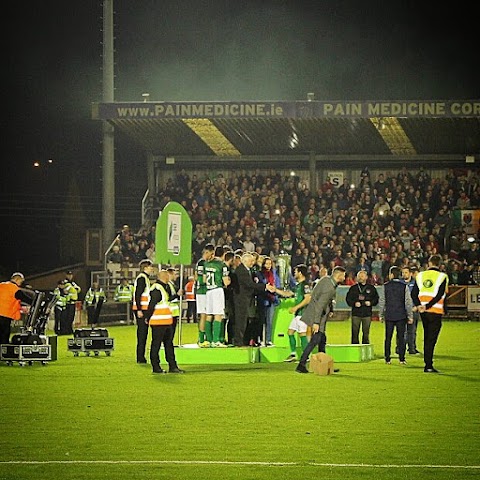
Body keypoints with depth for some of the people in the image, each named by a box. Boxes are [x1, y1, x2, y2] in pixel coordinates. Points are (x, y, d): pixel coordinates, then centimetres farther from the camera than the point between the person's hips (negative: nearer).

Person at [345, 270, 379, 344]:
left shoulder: (371, 288, 9)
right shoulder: (353, 288, 9)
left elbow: (376, 299, 10)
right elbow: (348, 299, 7)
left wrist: (370, 303, -9)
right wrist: (354, 303, -11)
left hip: (367, 314, 0)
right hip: (356, 314, 0)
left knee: (366, 333, 2)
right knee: (355, 333, -2)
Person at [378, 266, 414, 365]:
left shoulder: (385, 286, -2)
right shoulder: (404, 287, -3)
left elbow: (382, 302, 1)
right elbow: (408, 302, -2)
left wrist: (381, 315, 10)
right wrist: (410, 316, 5)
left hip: (389, 316, 0)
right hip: (401, 316, 0)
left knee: (388, 338, 6)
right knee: (401, 338, 3)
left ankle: (387, 359, 5)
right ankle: (402, 359, -1)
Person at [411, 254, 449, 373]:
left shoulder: (420, 275, 7)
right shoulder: (442, 277, -6)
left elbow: (414, 293, 2)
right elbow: (439, 295, -15)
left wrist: (419, 305, -7)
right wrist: (428, 306, -14)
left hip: (423, 312, 4)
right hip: (436, 311, -4)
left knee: (427, 338, 16)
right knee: (431, 339, -3)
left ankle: (427, 363, 20)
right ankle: (428, 366, -8)